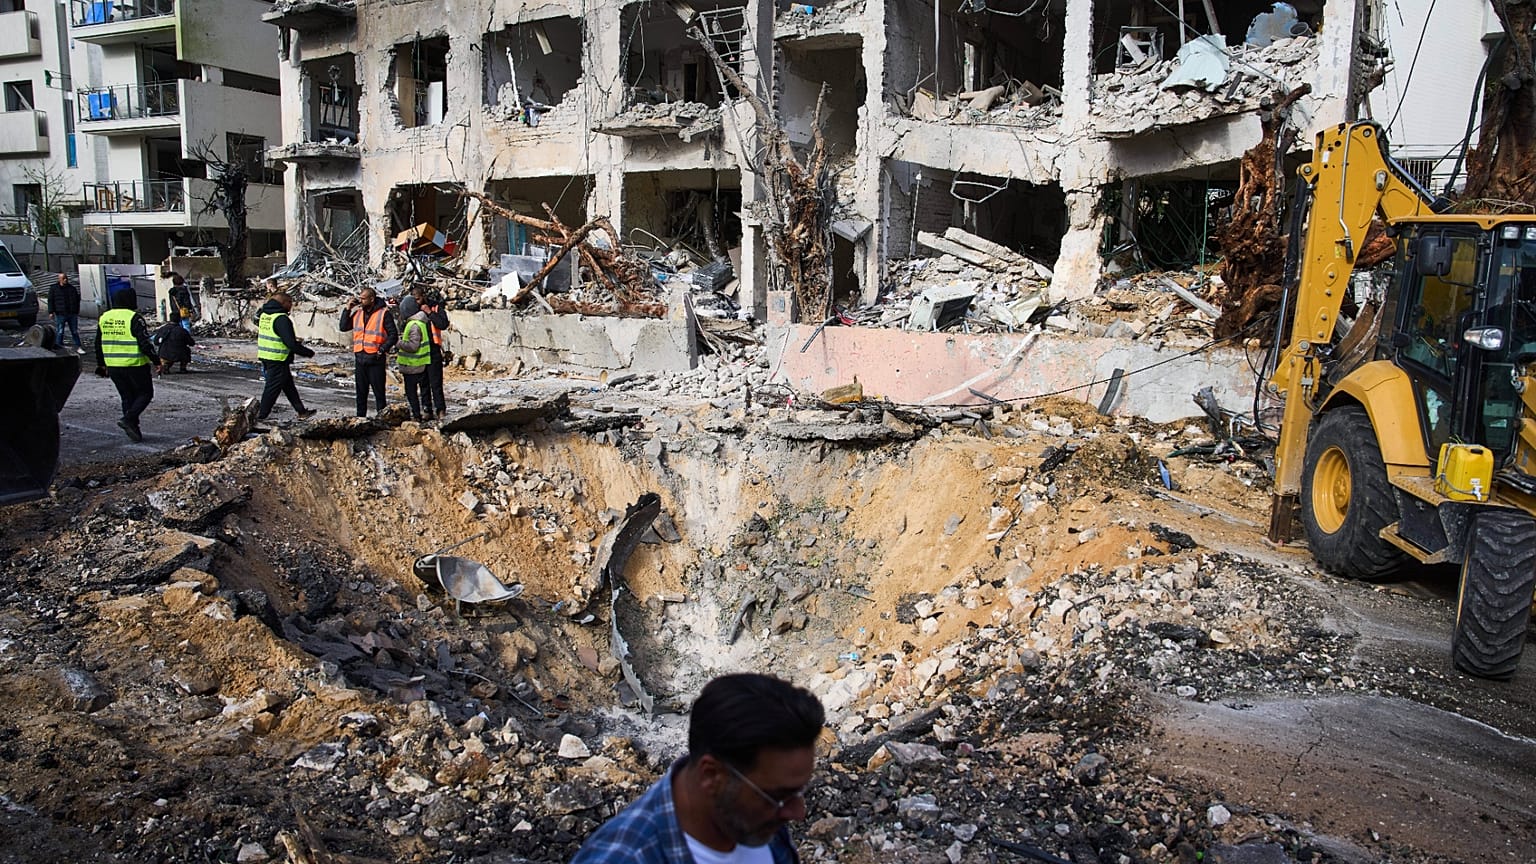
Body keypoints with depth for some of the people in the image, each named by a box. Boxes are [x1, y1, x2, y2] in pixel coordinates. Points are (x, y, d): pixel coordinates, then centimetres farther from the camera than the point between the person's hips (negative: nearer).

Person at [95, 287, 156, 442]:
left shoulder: (103, 318, 9)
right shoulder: (134, 318, -14)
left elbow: (98, 344, 16)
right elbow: (144, 343, -18)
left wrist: (101, 364, 25)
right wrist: (156, 360, -9)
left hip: (113, 367, 7)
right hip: (135, 365, -7)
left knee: (127, 397, 15)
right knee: (145, 393, 9)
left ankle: (133, 429, 15)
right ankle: (129, 419, -9)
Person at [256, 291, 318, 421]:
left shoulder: (263, 314, 9)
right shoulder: (282, 319, -20)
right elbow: (292, 344, -23)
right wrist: (309, 352, -10)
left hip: (265, 356, 10)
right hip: (278, 360, -10)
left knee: (289, 386, 16)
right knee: (273, 387, 1)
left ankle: (301, 412, 24)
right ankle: (261, 415, 8)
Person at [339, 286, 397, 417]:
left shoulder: (383, 313, -7)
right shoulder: (357, 313, 11)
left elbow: (393, 335, -7)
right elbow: (343, 327, 12)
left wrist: (382, 349, -16)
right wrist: (347, 309, 4)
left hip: (375, 359, -6)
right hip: (359, 359, 6)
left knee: (379, 392, 0)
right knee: (361, 392, 13)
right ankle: (360, 417, 20)